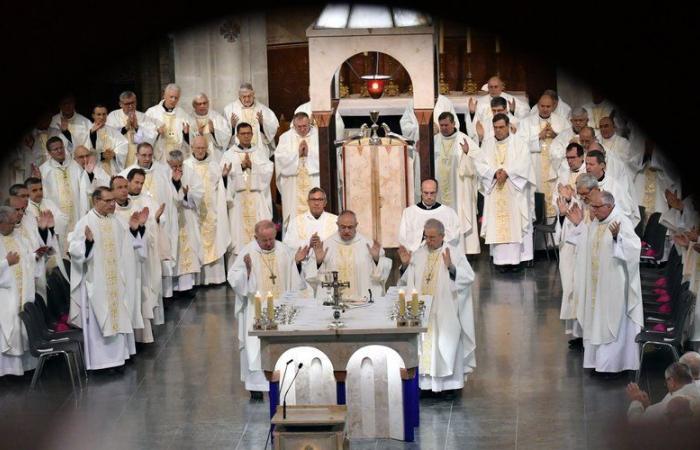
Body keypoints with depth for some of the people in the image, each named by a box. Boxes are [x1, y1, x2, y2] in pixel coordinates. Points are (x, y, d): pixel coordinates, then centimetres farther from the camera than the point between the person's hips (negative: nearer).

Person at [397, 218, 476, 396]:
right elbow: (407, 280, 10)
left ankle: (449, 383, 10)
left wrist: (451, 267, -27)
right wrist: (405, 265, -7)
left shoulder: (454, 253, -4)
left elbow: (469, 277, -14)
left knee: (446, 346, 1)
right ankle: (424, 381, 12)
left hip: (444, 313, -4)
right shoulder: (418, 254, 7)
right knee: (422, 345, 5)